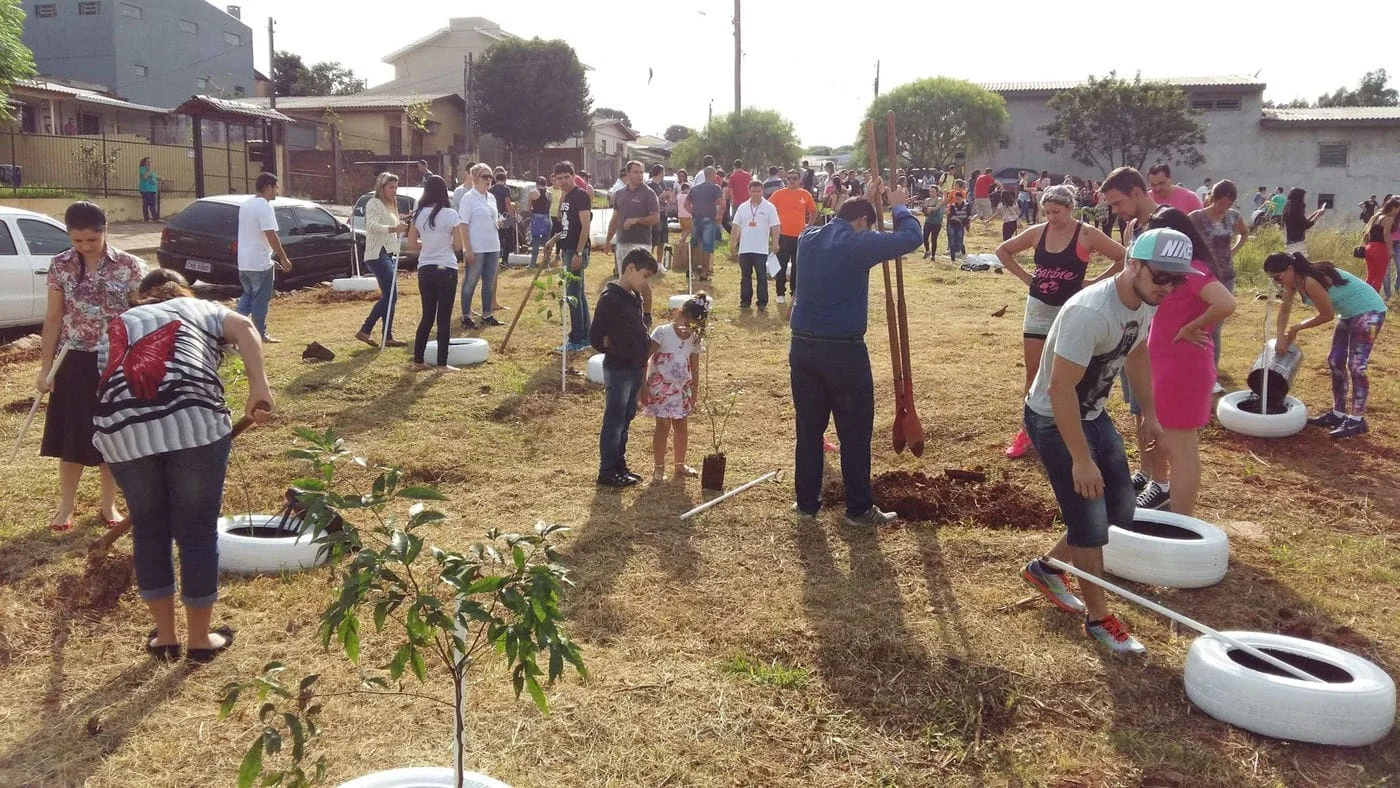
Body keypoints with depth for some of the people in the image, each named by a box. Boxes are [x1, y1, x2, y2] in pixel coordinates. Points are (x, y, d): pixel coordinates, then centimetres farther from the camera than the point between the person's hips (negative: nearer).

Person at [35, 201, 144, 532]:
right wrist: (45, 367, 2)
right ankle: (66, 507, 21)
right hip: (74, 362, 1)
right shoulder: (60, 266, -1)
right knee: (71, 437, 6)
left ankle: (108, 505, 24)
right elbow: (54, 317, 3)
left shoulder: (129, 266, -6)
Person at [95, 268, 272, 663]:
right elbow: (244, 327, 3)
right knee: (197, 530, 11)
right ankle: (200, 639, 23)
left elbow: (107, 379, 25)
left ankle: (164, 637, 30)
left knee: (149, 530, 19)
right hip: (192, 421, -3)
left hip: (122, 428, 3)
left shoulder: (117, 325, 33)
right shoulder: (198, 308, 25)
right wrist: (259, 386, -9)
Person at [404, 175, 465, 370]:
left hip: (425, 270, 5)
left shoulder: (418, 214, 2)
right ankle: (442, 364, 4)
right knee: (444, 318, 2)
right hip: (446, 270, -4)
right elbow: (459, 246, -8)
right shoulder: (450, 214, -10)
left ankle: (418, 361, 18)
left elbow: (410, 245, 5)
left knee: (427, 316, 15)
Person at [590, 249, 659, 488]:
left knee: (625, 421, 16)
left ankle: (620, 466, 27)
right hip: (618, 370, -9)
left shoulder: (635, 297, 10)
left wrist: (644, 356, 8)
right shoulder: (610, 298, -17)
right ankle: (607, 472, 10)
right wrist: (614, 350, -6)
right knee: (614, 421, 0)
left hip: (635, 369, 9)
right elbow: (595, 336, -18)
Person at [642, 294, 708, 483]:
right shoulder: (662, 332, -14)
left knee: (682, 427, 12)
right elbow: (645, 359, -13)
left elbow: (694, 368, 10)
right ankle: (658, 469, 3)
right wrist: (643, 387, -15)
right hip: (661, 387, -5)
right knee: (663, 426, -6)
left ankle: (679, 466, 27)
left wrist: (693, 393, 11)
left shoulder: (695, 340, 1)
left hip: (682, 389, 5)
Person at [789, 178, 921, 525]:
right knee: (855, 432, 6)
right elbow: (911, 237, -4)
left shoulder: (808, 239, 7)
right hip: (844, 351, -6)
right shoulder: (858, 244, -11)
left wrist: (864, 198, 33)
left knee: (809, 428, 14)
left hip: (803, 347, 6)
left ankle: (807, 503, 21)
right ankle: (859, 508, 14)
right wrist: (899, 207, 14)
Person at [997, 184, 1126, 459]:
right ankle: (1028, 430, 15)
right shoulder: (1037, 232, 0)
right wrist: (1025, 276, 5)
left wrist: (1094, 282, -9)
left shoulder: (1087, 234, -11)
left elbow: (1123, 258, -11)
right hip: (1038, 307, 4)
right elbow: (1003, 251, 14)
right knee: (1033, 372, 6)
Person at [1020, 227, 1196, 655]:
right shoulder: (1089, 313, -33)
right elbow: (1060, 389, -32)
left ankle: (1046, 567, 34)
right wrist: (1081, 459, -29)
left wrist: (1149, 412, 19)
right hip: (1054, 419, -9)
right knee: (1091, 522, -4)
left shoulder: (1145, 303, -5)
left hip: (1093, 414, 9)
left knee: (1120, 510, 14)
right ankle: (1098, 618, 17)